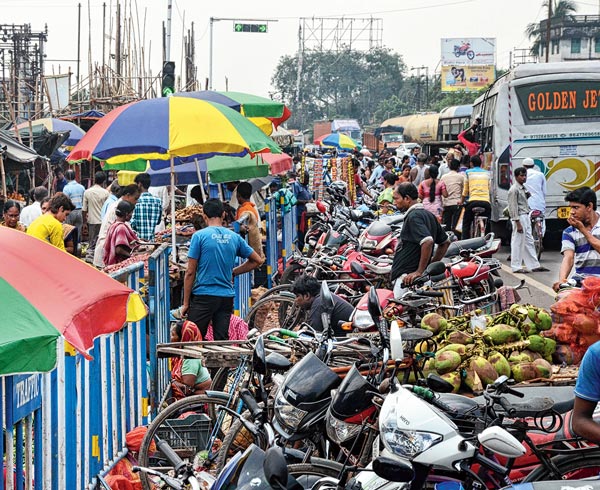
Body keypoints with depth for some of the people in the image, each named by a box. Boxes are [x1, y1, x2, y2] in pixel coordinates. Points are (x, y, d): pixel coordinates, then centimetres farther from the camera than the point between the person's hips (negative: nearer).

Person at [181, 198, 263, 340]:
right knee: (222, 341, 4)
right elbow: (257, 260, 16)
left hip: (203, 296, -4)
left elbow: (190, 272, -6)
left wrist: (185, 303, 0)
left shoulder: (199, 236, -6)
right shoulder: (234, 238, 6)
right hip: (227, 296, 4)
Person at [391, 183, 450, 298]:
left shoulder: (413, 216, -14)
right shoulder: (428, 215, 17)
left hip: (407, 278, -10)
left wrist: (419, 271, -22)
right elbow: (445, 242, 24)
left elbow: (428, 241, -28)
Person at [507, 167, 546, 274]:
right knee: (518, 242, -4)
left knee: (529, 242, 12)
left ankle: (534, 265, 16)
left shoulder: (523, 188, 16)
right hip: (519, 218, -10)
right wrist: (518, 223, -21)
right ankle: (516, 267, 0)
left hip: (526, 217, 10)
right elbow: (513, 207, -17)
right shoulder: (514, 189, -13)